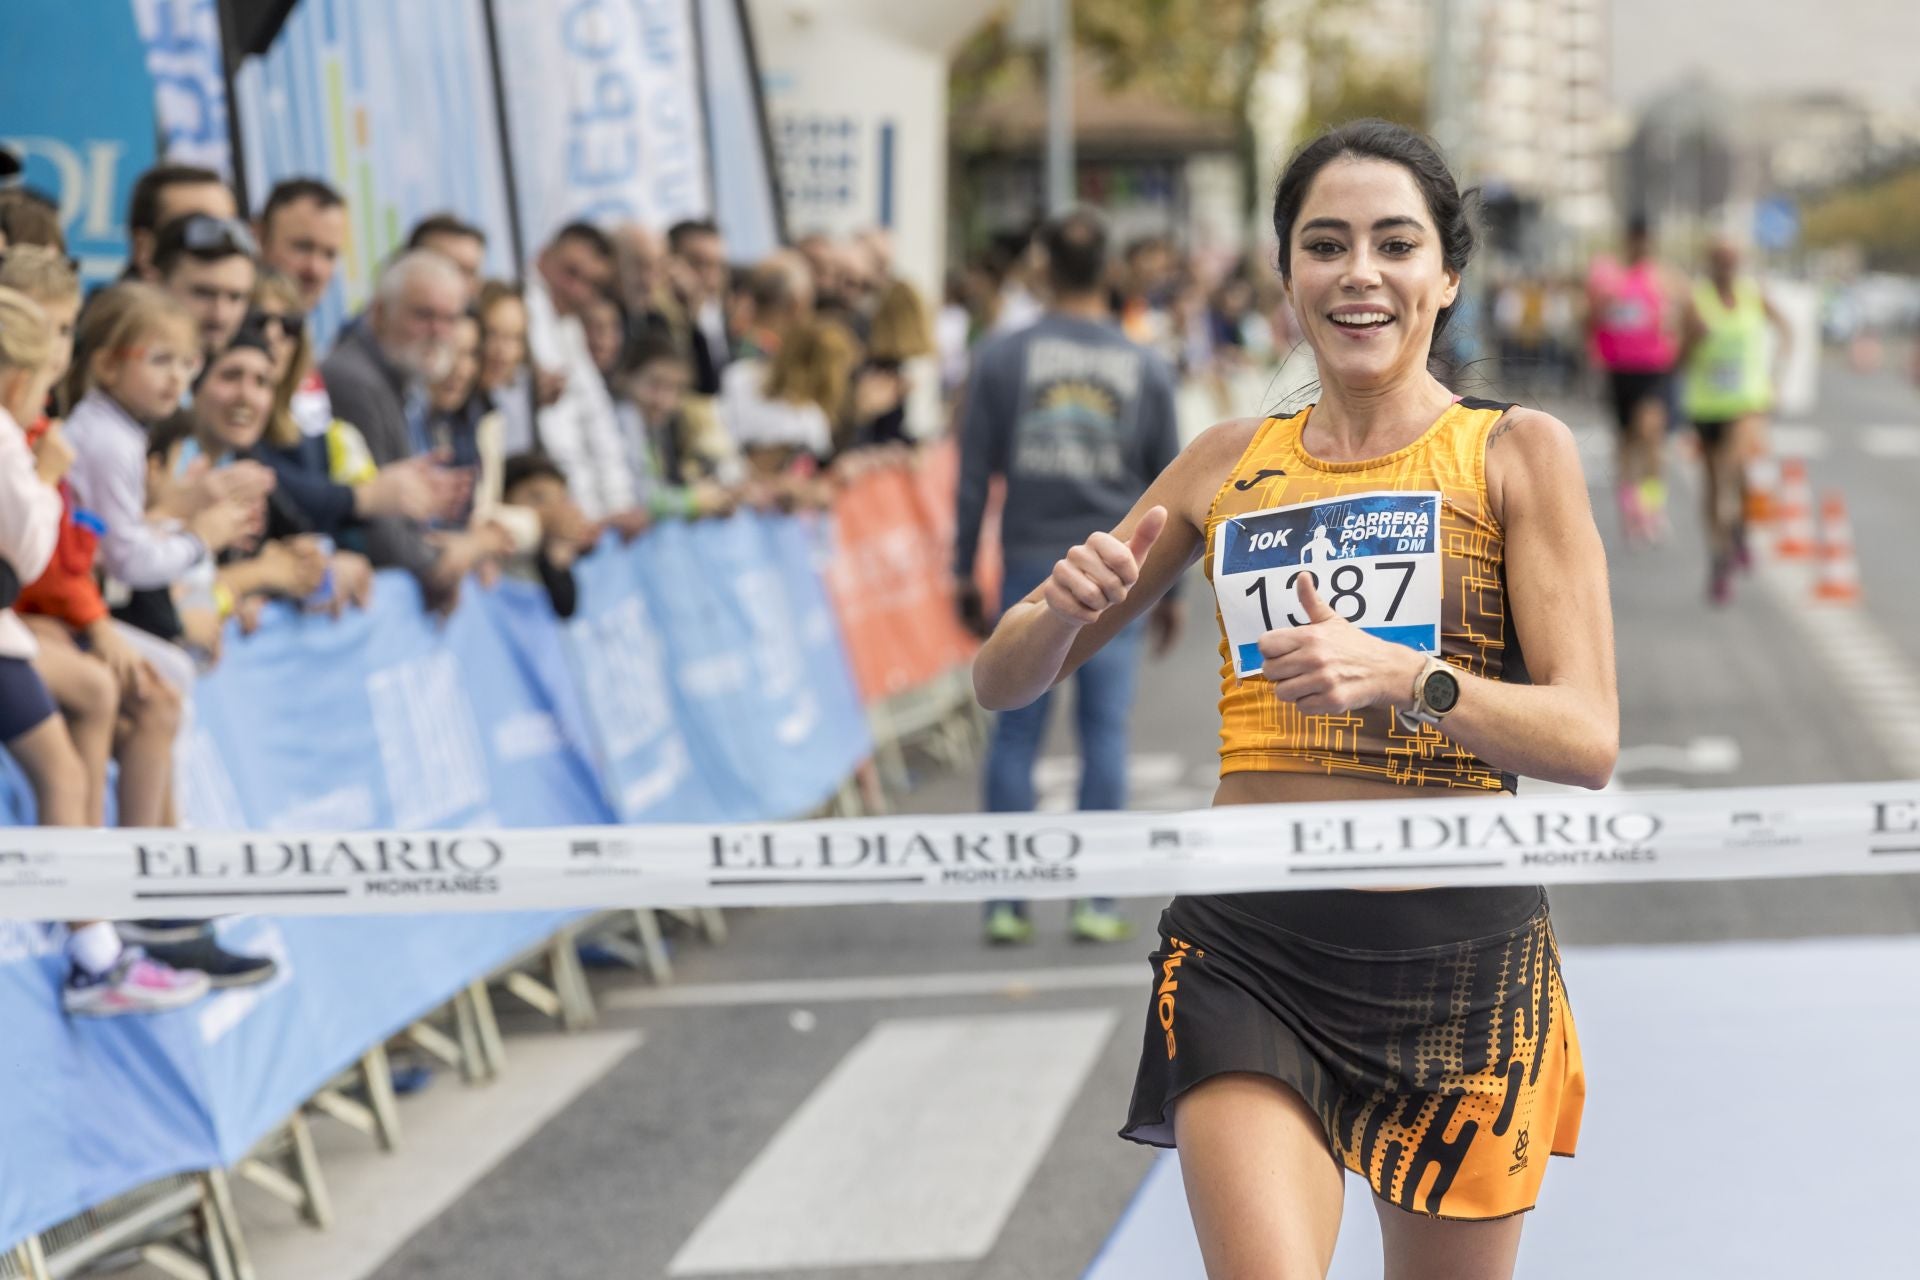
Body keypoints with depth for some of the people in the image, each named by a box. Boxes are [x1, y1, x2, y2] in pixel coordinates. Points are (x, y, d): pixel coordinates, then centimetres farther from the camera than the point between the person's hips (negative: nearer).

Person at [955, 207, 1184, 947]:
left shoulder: (1002, 360, 2)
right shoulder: (1145, 370, 5)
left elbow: (975, 473, 2)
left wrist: (964, 572, 9)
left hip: (1031, 564, 0)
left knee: (1015, 733, 3)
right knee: (1105, 732, 1)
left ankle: (1005, 902, 3)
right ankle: (1095, 901, -1)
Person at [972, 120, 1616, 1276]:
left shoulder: (1517, 454, 2)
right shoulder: (1228, 465, 11)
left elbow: (1589, 740, -7)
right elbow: (1006, 682, 15)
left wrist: (1404, 677, -25)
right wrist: (1066, 604, -9)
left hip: (1459, 954, -1)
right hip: (1247, 951, 1)